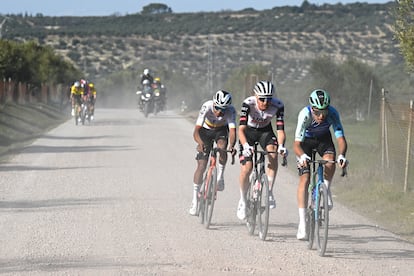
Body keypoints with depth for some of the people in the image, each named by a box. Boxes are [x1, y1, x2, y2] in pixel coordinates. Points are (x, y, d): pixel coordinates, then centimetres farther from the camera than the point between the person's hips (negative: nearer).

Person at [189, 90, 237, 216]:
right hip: (206, 130, -1)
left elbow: (232, 131, -41)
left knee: (222, 147, -34)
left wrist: (232, 146, -61)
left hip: (221, 130, 1)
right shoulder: (207, 107, -35)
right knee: (201, 165, -7)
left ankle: (220, 176, -11)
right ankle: (195, 200, 1)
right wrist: (200, 143, -58)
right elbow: (196, 131, -39)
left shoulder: (230, 111, -33)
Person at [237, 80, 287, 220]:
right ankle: (242, 201, 9)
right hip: (249, 131, -1)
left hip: (265, 131, 1)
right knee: (247, 167, -13)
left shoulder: (278, 105, -27)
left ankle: (269, 192, -17)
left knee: (273, 155, -29)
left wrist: (281, 146, -46)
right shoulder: (248, 104, -32)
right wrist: (246, 146, -55)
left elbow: (280, 129, -27)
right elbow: (241, 129, -38)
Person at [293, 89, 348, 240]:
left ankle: (326, 190, -3)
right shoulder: (305, 114, -37)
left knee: (330, 160, -31)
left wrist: (342, 155, -56)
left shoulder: (332, 113, -33)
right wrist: (302, 156, -61)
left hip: (323, 138, 2)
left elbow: (340, 138, -36)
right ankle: (302, 223, -11)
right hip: (305, 140, -2)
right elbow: (297, 144, -40)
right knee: (304, 179, -13)